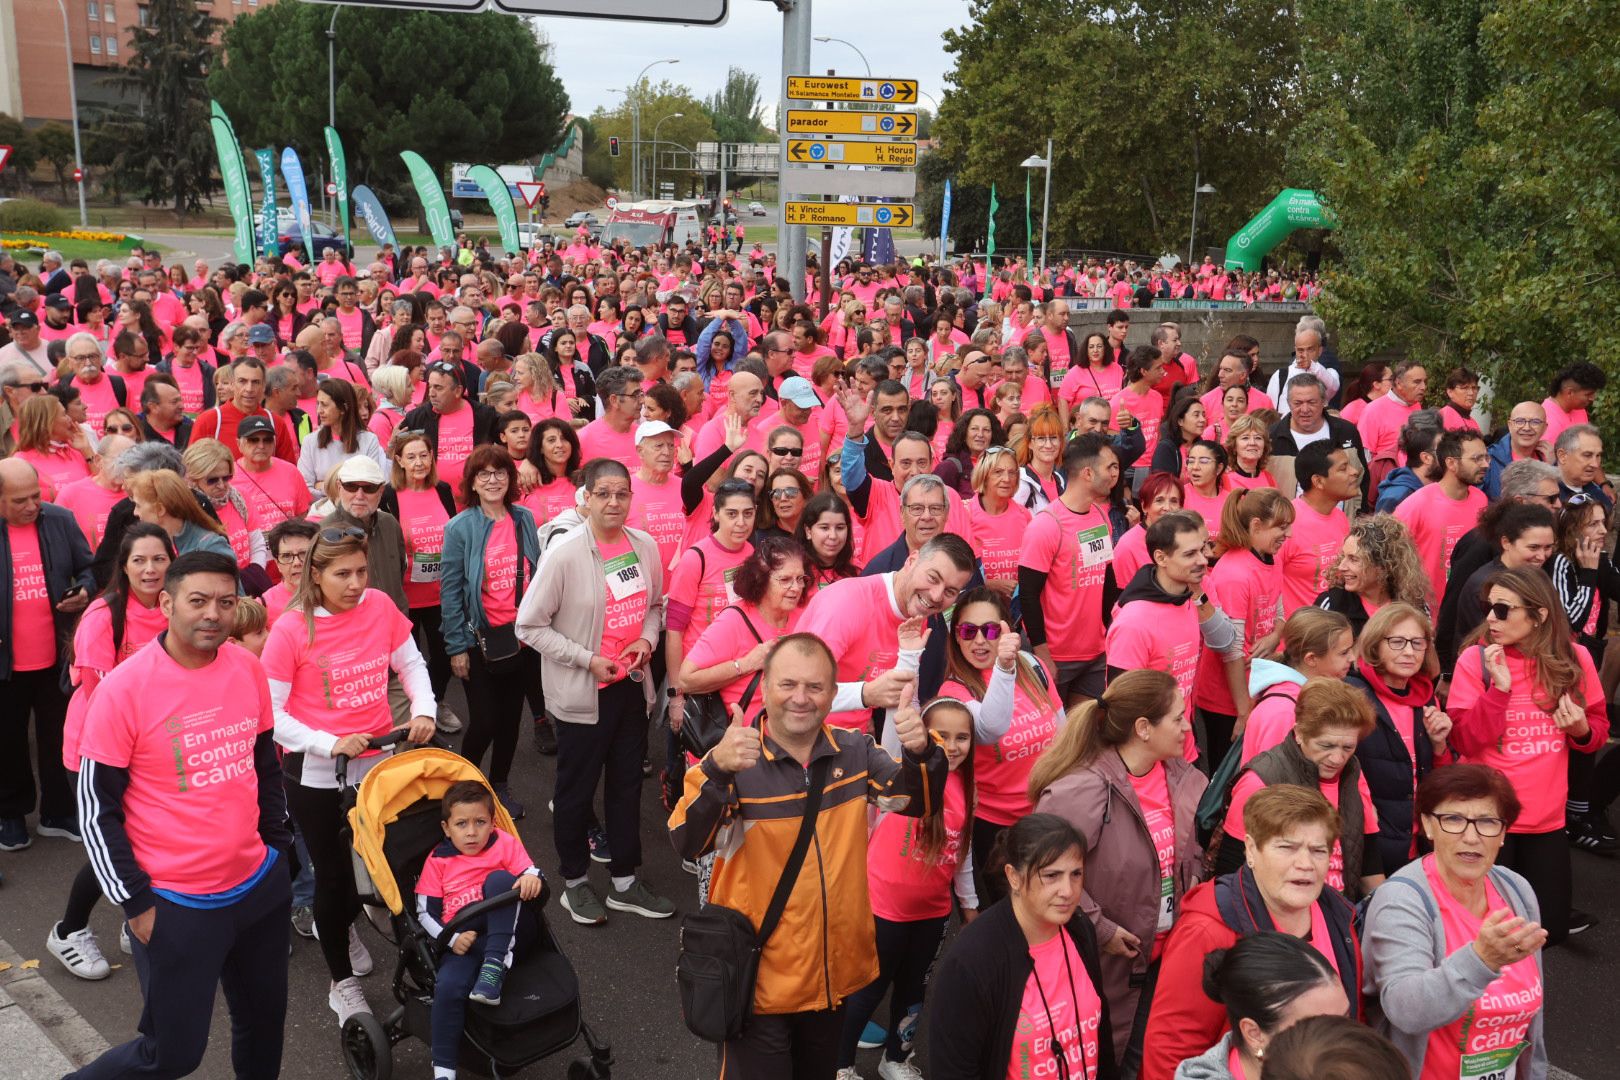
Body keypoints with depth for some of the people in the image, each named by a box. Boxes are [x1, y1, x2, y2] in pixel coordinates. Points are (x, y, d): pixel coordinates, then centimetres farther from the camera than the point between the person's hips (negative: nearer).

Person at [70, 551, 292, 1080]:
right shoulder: (124, 689, -18)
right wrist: (136, 901, -10)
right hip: (174, 904, -5)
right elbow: (97, 807, -12)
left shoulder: (248, 668, -2)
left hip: (260, 886, 5)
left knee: (264, 1020, 18)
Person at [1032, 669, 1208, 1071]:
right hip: (1106, 961, -6)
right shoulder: (1080, 791, -27)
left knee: (1139, 1059, 21)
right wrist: (1099, 931, -23)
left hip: (1166, 954, 6)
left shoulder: (1184, 779, -2)